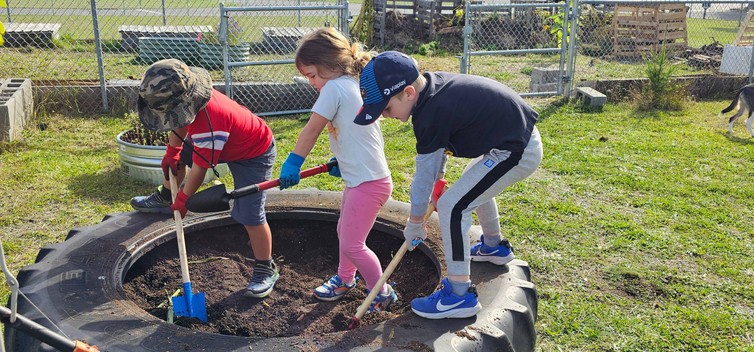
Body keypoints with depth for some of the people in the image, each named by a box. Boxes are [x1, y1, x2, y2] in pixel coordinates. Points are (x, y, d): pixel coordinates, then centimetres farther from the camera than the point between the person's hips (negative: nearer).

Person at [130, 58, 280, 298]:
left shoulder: (209, 125, -40)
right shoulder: (189, 101, -16)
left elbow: (199, 169, -28)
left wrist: (183, 200, -15)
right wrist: (172, 152, 9)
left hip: (254, 155, -9)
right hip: (230, 142, 10)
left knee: (250, 216, -16)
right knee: (177, 155, 19)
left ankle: (266, 271, 0)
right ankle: (164, 199, 43)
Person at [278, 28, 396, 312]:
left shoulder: (334, 88, -17)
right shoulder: (352, 85, 10)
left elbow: (311, 130, -14)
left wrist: (292, 163, -6)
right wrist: (341, 160, 12)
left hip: (368, 182, -10)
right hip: (359, 177, 10)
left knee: (352, 244, 0)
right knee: (345, 231, 25)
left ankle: (383, 293, 17)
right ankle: (345, 279, 46)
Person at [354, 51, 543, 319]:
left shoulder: (432, 113, -27)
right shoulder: (433, 84, 0)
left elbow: (424, 174, -16)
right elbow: (436, 145, 15)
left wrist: (415, 221, -4)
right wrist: (438, 177, 15)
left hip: (518, 152, -11)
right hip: (519, 134, 11)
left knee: (452, 206, -14)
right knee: (475, 186, 32)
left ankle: (460, 295, -6)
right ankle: (494, 247, 53)